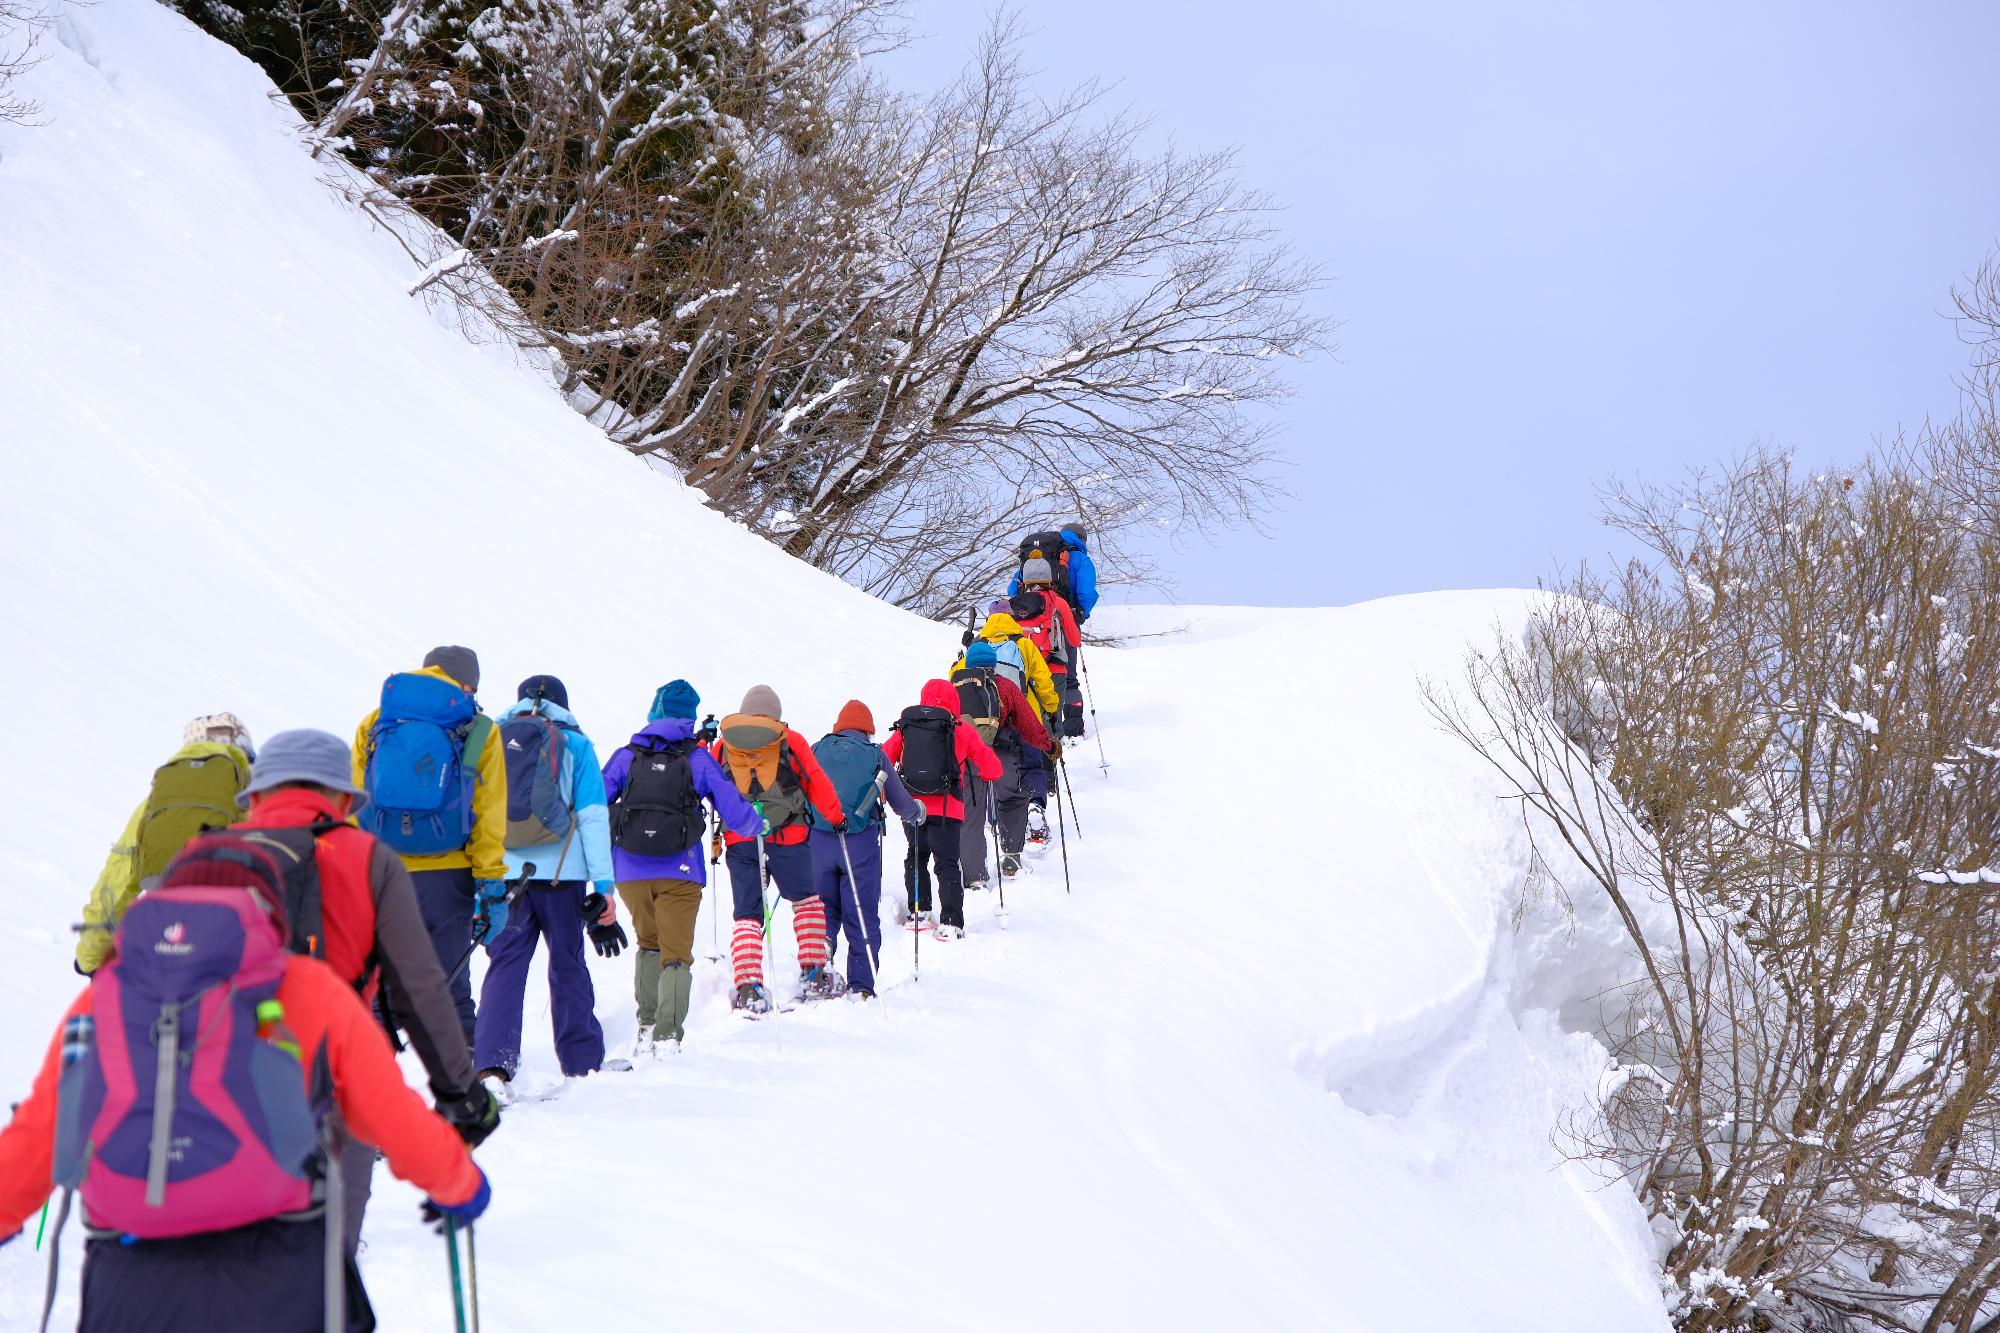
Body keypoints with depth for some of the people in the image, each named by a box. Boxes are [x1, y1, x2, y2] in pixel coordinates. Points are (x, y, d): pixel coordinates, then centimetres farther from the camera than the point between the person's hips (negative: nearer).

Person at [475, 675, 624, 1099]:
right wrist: (603, 886, -3)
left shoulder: (492, 742, 11)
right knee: (568, 966, 12)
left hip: (502, 874, 1)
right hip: (560, 873, -1)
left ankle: (492, 1063, -17)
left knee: (505, 966, 0)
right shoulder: (575, 745, 5)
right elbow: (593, 817, -2)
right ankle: (582, 1063, 20)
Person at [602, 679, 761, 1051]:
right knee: (676, 954, 2)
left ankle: (646, 1026, 13)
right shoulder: (699, 759, 0)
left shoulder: (627, 755, 5)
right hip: (679, 873, -2)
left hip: (630, 871, 2)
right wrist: (760, 825, 24)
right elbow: (735, 813, 2)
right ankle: (668, 1034, -14)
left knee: (648, 944, 22)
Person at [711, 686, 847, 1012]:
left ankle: (748, 987, -11)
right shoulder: (790, 741, 3)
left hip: (739, 840, 2)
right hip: (787, 838, -1)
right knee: (806, 901, 20)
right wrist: (837, 817, 18)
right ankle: (812, 974, 18)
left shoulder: (723, 744, 9)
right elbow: (816, 783, 6)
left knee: (747, 916, 5)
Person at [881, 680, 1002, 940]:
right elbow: (992, 768, 3)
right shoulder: (960, 729, 0)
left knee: (916, 857, 22)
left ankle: (919, 913, 17)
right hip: (946, 809, -3)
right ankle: (950, 922, -9)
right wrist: (985, 772, 26)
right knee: (947, 864, 1)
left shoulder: (905, 726, 6)